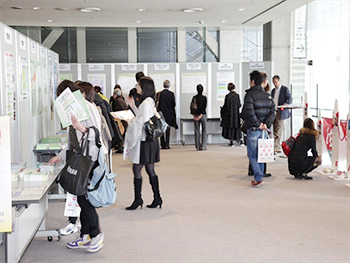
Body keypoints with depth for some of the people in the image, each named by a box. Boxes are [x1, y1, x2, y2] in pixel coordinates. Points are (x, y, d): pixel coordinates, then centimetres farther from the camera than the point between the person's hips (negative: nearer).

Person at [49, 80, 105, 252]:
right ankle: (86, 236, 18)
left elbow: (96, 134, -20)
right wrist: (61, 156, 26)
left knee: (85, 198, -7)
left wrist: (82, 129, -36)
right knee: (82, 198, 10)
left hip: (91, 159, -10)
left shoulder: (87, 107, -12)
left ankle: (96, 235, 6)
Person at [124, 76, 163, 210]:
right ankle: (157, 198, 15)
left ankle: (138, 199, 1)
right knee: (150, 170, 12)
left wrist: (131, 121, -5)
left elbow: (143, 122, -19)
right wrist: (133, 106, 21)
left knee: (136, 169, -3)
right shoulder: (150, 101, 14)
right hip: (151, 140, 10)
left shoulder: (146, 102, -16)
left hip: (145, 141, -10)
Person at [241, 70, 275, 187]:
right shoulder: (267, 96, 9)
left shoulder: (249, 95, -11)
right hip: (263, 129, 6)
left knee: (252, 154, 0)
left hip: (253, 129, -6)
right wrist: (266, 124, -6)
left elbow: (249, 112, -21)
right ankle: (259, 177, 19)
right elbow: (272, 112, 1)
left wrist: (258, 124, -13)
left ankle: (259, 178, -8)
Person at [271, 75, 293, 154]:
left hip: (281, 112, -6)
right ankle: (278, 148, 12)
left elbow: (290, 99, -7)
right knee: (275, 132, 6)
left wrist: (286, 103, -27)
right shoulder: (273, 91, 20)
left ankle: (276, 148, -11)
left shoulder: (285, 89, 1)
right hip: (273, 112, 6)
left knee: (278, 131, -9)